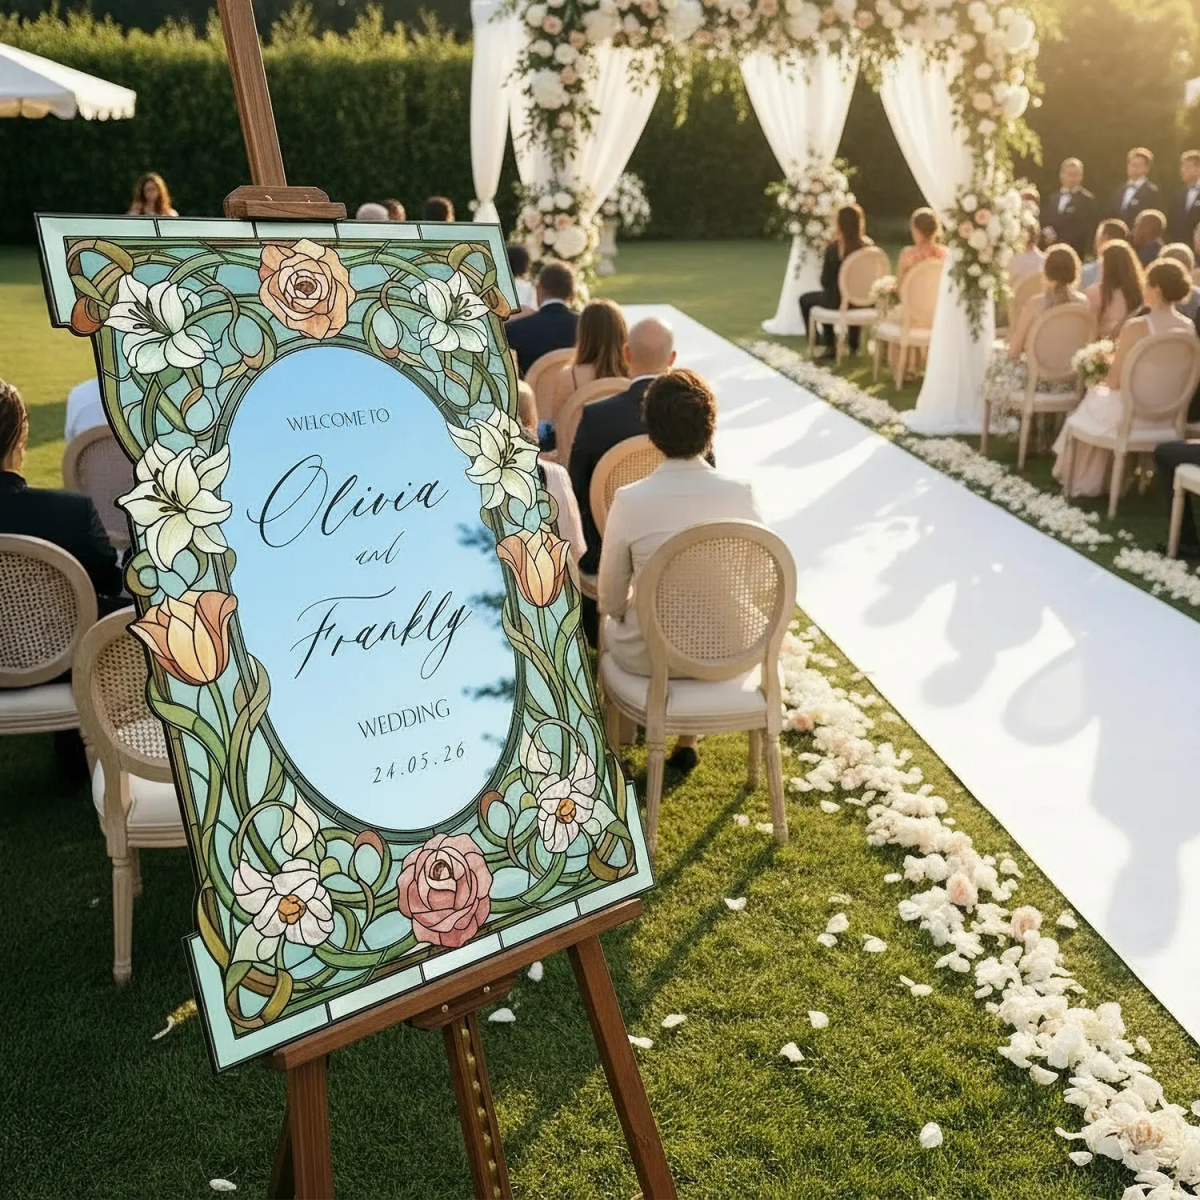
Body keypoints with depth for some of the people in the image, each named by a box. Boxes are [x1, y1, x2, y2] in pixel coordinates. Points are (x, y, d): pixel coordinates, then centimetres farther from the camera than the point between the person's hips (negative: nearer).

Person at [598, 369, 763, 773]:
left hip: (649, 656, -2)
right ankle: (688, 739, 43)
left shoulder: (630, 501, -22)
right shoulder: (740, 494, -16)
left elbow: (611, 599, -10)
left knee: (609, 621, 34)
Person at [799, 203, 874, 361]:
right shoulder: (870, 245, -6)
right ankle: (854, 346, 47)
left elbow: (825, 282, -11)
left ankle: (824, 345, 26)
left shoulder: (833, 248, -19)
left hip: (839, 301, -4)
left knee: (805, 299, 23)